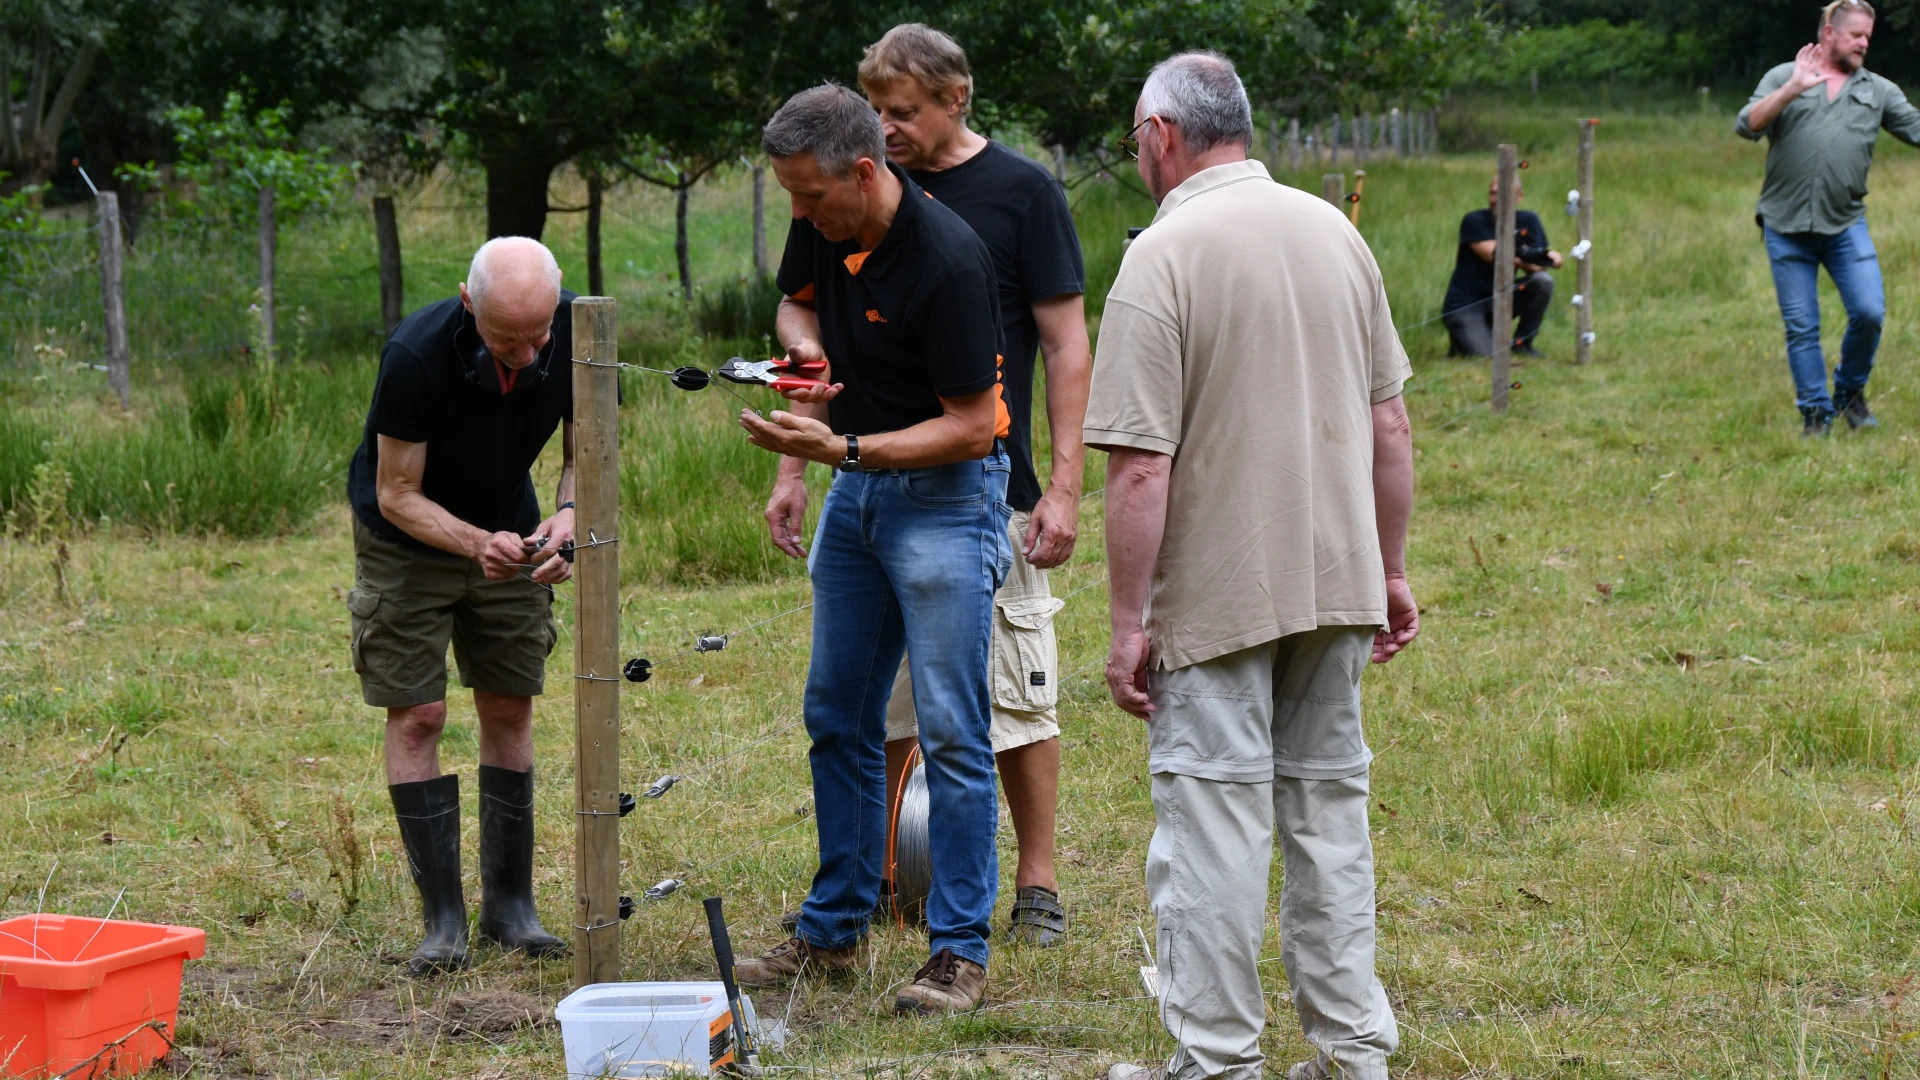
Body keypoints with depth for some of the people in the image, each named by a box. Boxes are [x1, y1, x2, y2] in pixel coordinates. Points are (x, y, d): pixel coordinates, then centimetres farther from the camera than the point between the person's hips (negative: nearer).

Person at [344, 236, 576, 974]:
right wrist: (479, 545, -39)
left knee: (510, 708, 4)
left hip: (509, 530, 4)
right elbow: (397, 496, -23)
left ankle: (509, 901, 14)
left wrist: (568, 514, -30)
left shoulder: (576, 332, -24)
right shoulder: (416, 355, -34)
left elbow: (583, 454, -9)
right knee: (416, 715, -8)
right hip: (408, 535, -3)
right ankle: (444, 919, -4)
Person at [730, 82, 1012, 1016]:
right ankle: (833, 930, 21)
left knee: (950, 730, -8)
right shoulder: (822, 227, -3)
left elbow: (970, 424, -22)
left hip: (946, 492, -8)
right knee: (837, 717, 12)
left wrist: (840, 449, -28)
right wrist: (799, 407, -2)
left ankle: (960, 950, -2)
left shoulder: (947, 261, -25)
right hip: (855, 485, 8)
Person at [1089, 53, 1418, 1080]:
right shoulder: (1335, 233, 6)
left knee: (1214, 825, 0)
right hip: (1337, 581, 6)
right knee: (1328, 807, 14)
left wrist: (1129, 621, -12)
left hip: (1217, 593, -6)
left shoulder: (1163, 255, -14)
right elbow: (1390, 425, 10)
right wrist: (1390, 569, 18)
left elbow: (1141, 466, -17)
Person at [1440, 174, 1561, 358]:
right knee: (1483, 355, -23)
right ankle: (1463, 337, 14)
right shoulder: (1474, 221, -10)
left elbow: (1536, 267, -8)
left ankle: (1522, 343, -4)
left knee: (1543, 281, -21)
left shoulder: (1528, 221, 1)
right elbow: (1493, 255, -21)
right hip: (1464, 306, -4)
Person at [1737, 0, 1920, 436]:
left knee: (1869, 312, -10)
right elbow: (1747, 126, -6)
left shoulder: (1878, 90, 14)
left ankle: (1850, 392, 14)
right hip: (1786, 227, -1)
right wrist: (1793, 88, -16)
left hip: (1846, 225, 1)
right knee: (1801, 327, 1)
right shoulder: (1782, 77, 7)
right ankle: (1815, 412, 12)